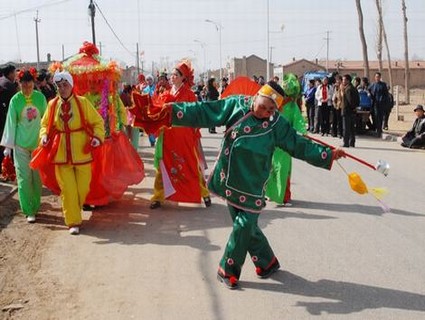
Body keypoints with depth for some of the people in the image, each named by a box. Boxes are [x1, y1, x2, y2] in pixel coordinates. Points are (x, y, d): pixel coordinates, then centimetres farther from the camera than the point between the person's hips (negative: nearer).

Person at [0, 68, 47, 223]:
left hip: (38, 143, 1)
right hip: (20, 144, -1)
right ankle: (29, 211, 4)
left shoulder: (40, 98, -3)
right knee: (24, 178, -2)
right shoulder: (15, 100, -6)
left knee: (37, 177, 10)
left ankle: (36, 206, 25)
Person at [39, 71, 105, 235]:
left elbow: (97, 122, 0)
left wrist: (97, 137, -15)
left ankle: (75, 211, 37)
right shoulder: (53, 104, 2)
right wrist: (44, 135, -5)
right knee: (67, 189, 3)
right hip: (61, 153, 1)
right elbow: (45, 124, 14)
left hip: (81, 152, -1)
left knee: (83, 187, 9)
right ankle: (73, 222, 13)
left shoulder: (82, 102, -4)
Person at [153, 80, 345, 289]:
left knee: (244, 225, -7)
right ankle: (267, 262, 28)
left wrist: (328, 155, -3)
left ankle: (227, 270, 12)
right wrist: (173, 110, -12)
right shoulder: (236, 105, -5)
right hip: (230, 179, 1)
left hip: (252, 184, -1)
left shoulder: (277, 124, -4)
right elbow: (203, 112, -5)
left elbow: (299, 145, 2)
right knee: (246, 225, 8)